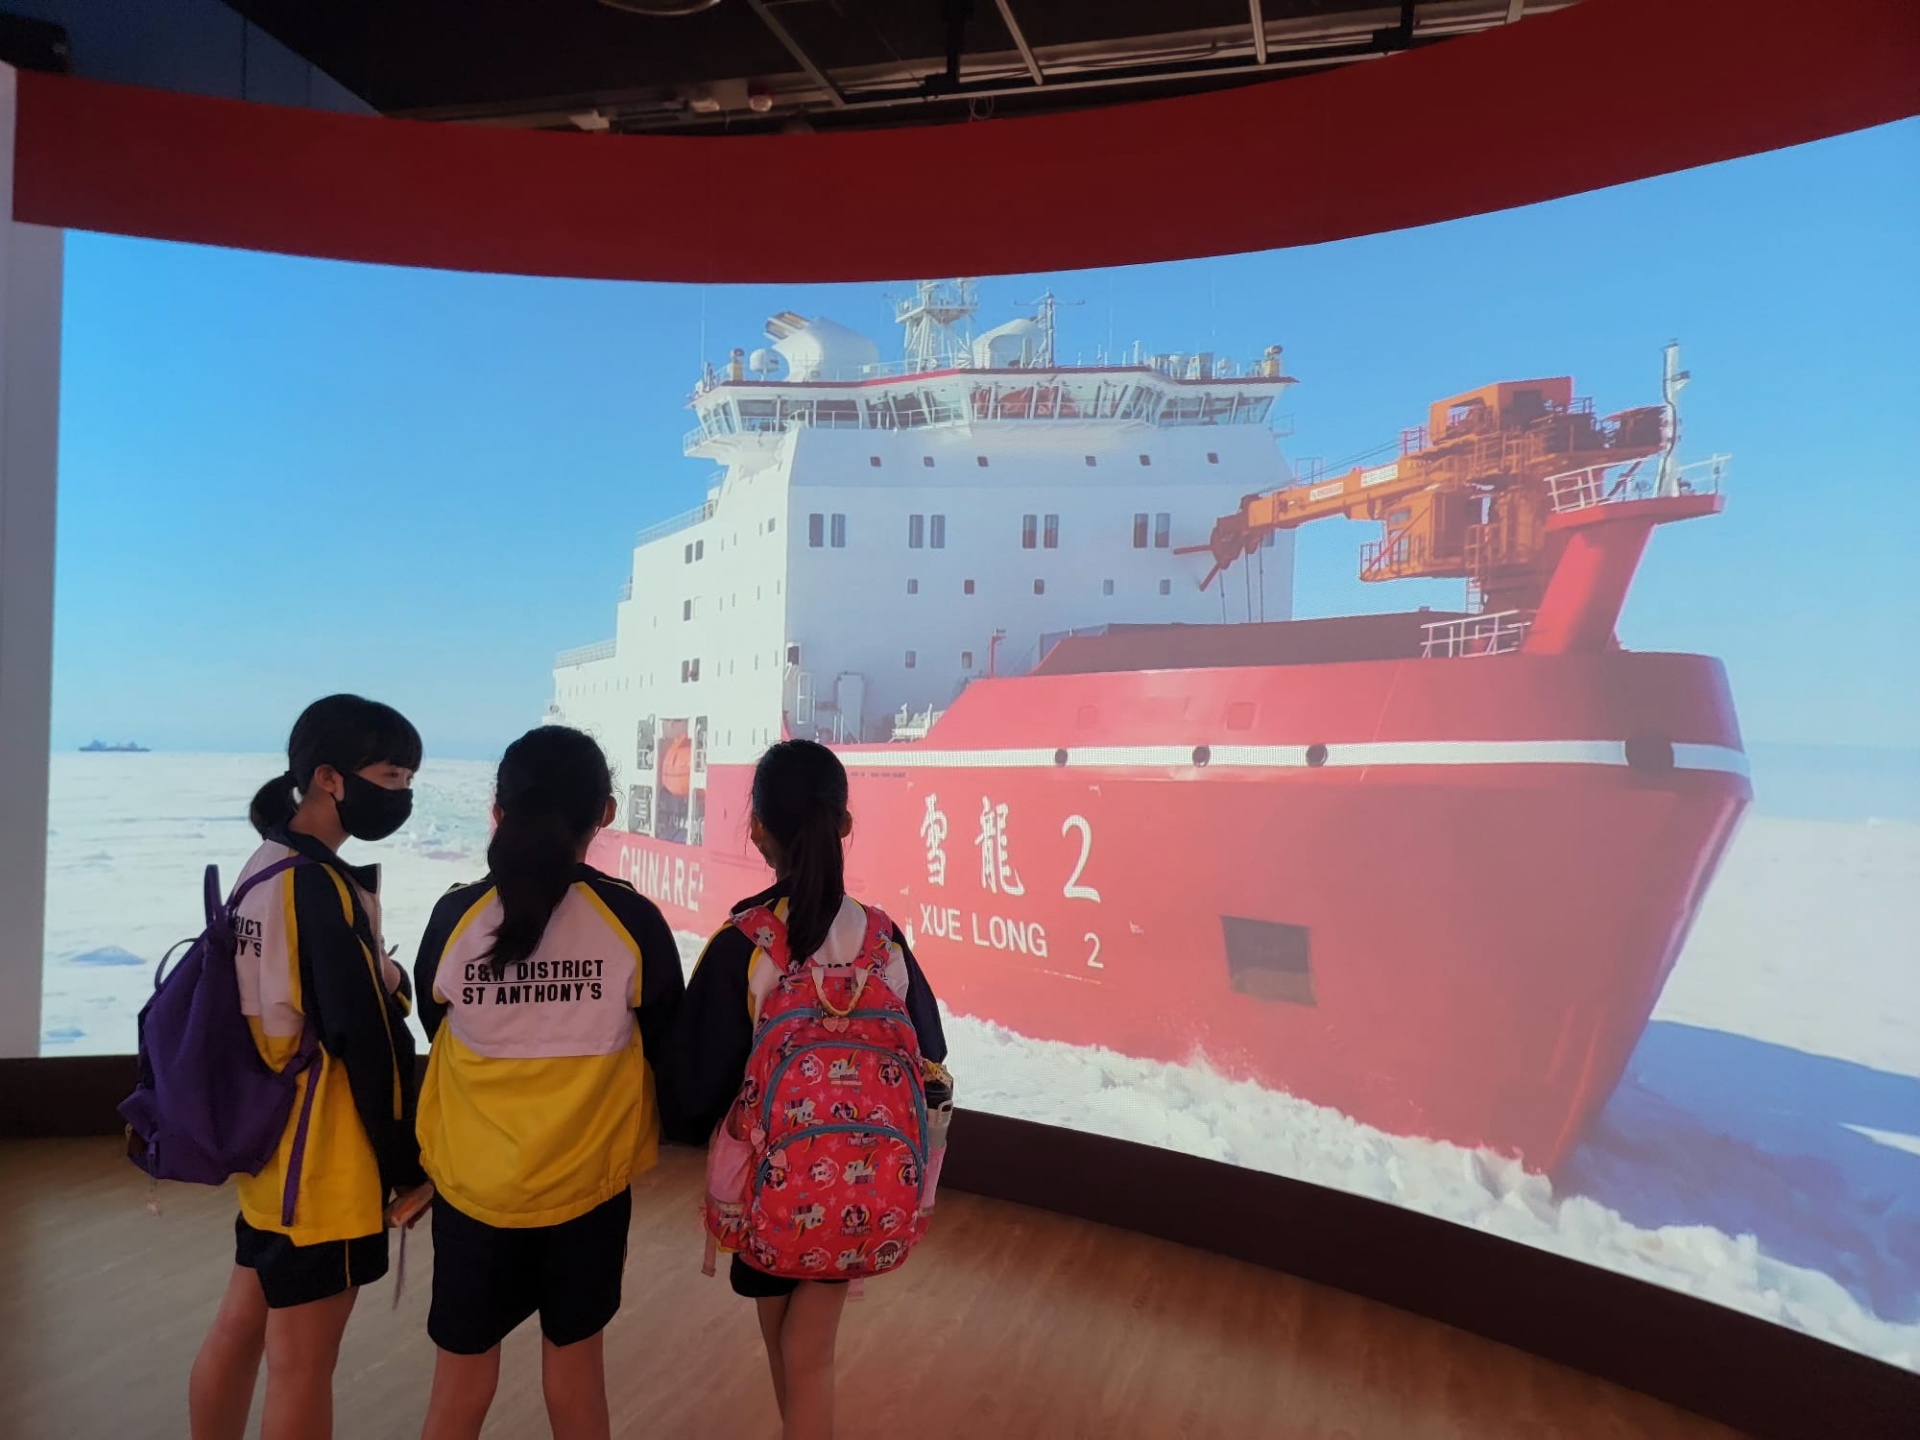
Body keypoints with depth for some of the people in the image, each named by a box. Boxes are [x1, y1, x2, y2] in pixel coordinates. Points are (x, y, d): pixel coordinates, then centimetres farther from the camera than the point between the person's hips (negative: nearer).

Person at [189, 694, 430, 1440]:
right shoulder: (322, 886, -23)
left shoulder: (266, 867, 5)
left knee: (240, 1328, 21)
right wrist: (407, 1160, -11)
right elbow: (368, 1039, -22)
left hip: (268, 1150, 9)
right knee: (301, 1365, 5)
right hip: (323, 1168, -9)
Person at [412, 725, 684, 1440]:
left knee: (463, 1359, 18)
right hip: (589, 1177, 0)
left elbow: (433, 1028, 5)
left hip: (474, 1177, 1)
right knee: (574, 1353, 18)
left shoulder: (456, 916, -13)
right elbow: (667, 1050, -4)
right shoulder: (632, 919, -16)